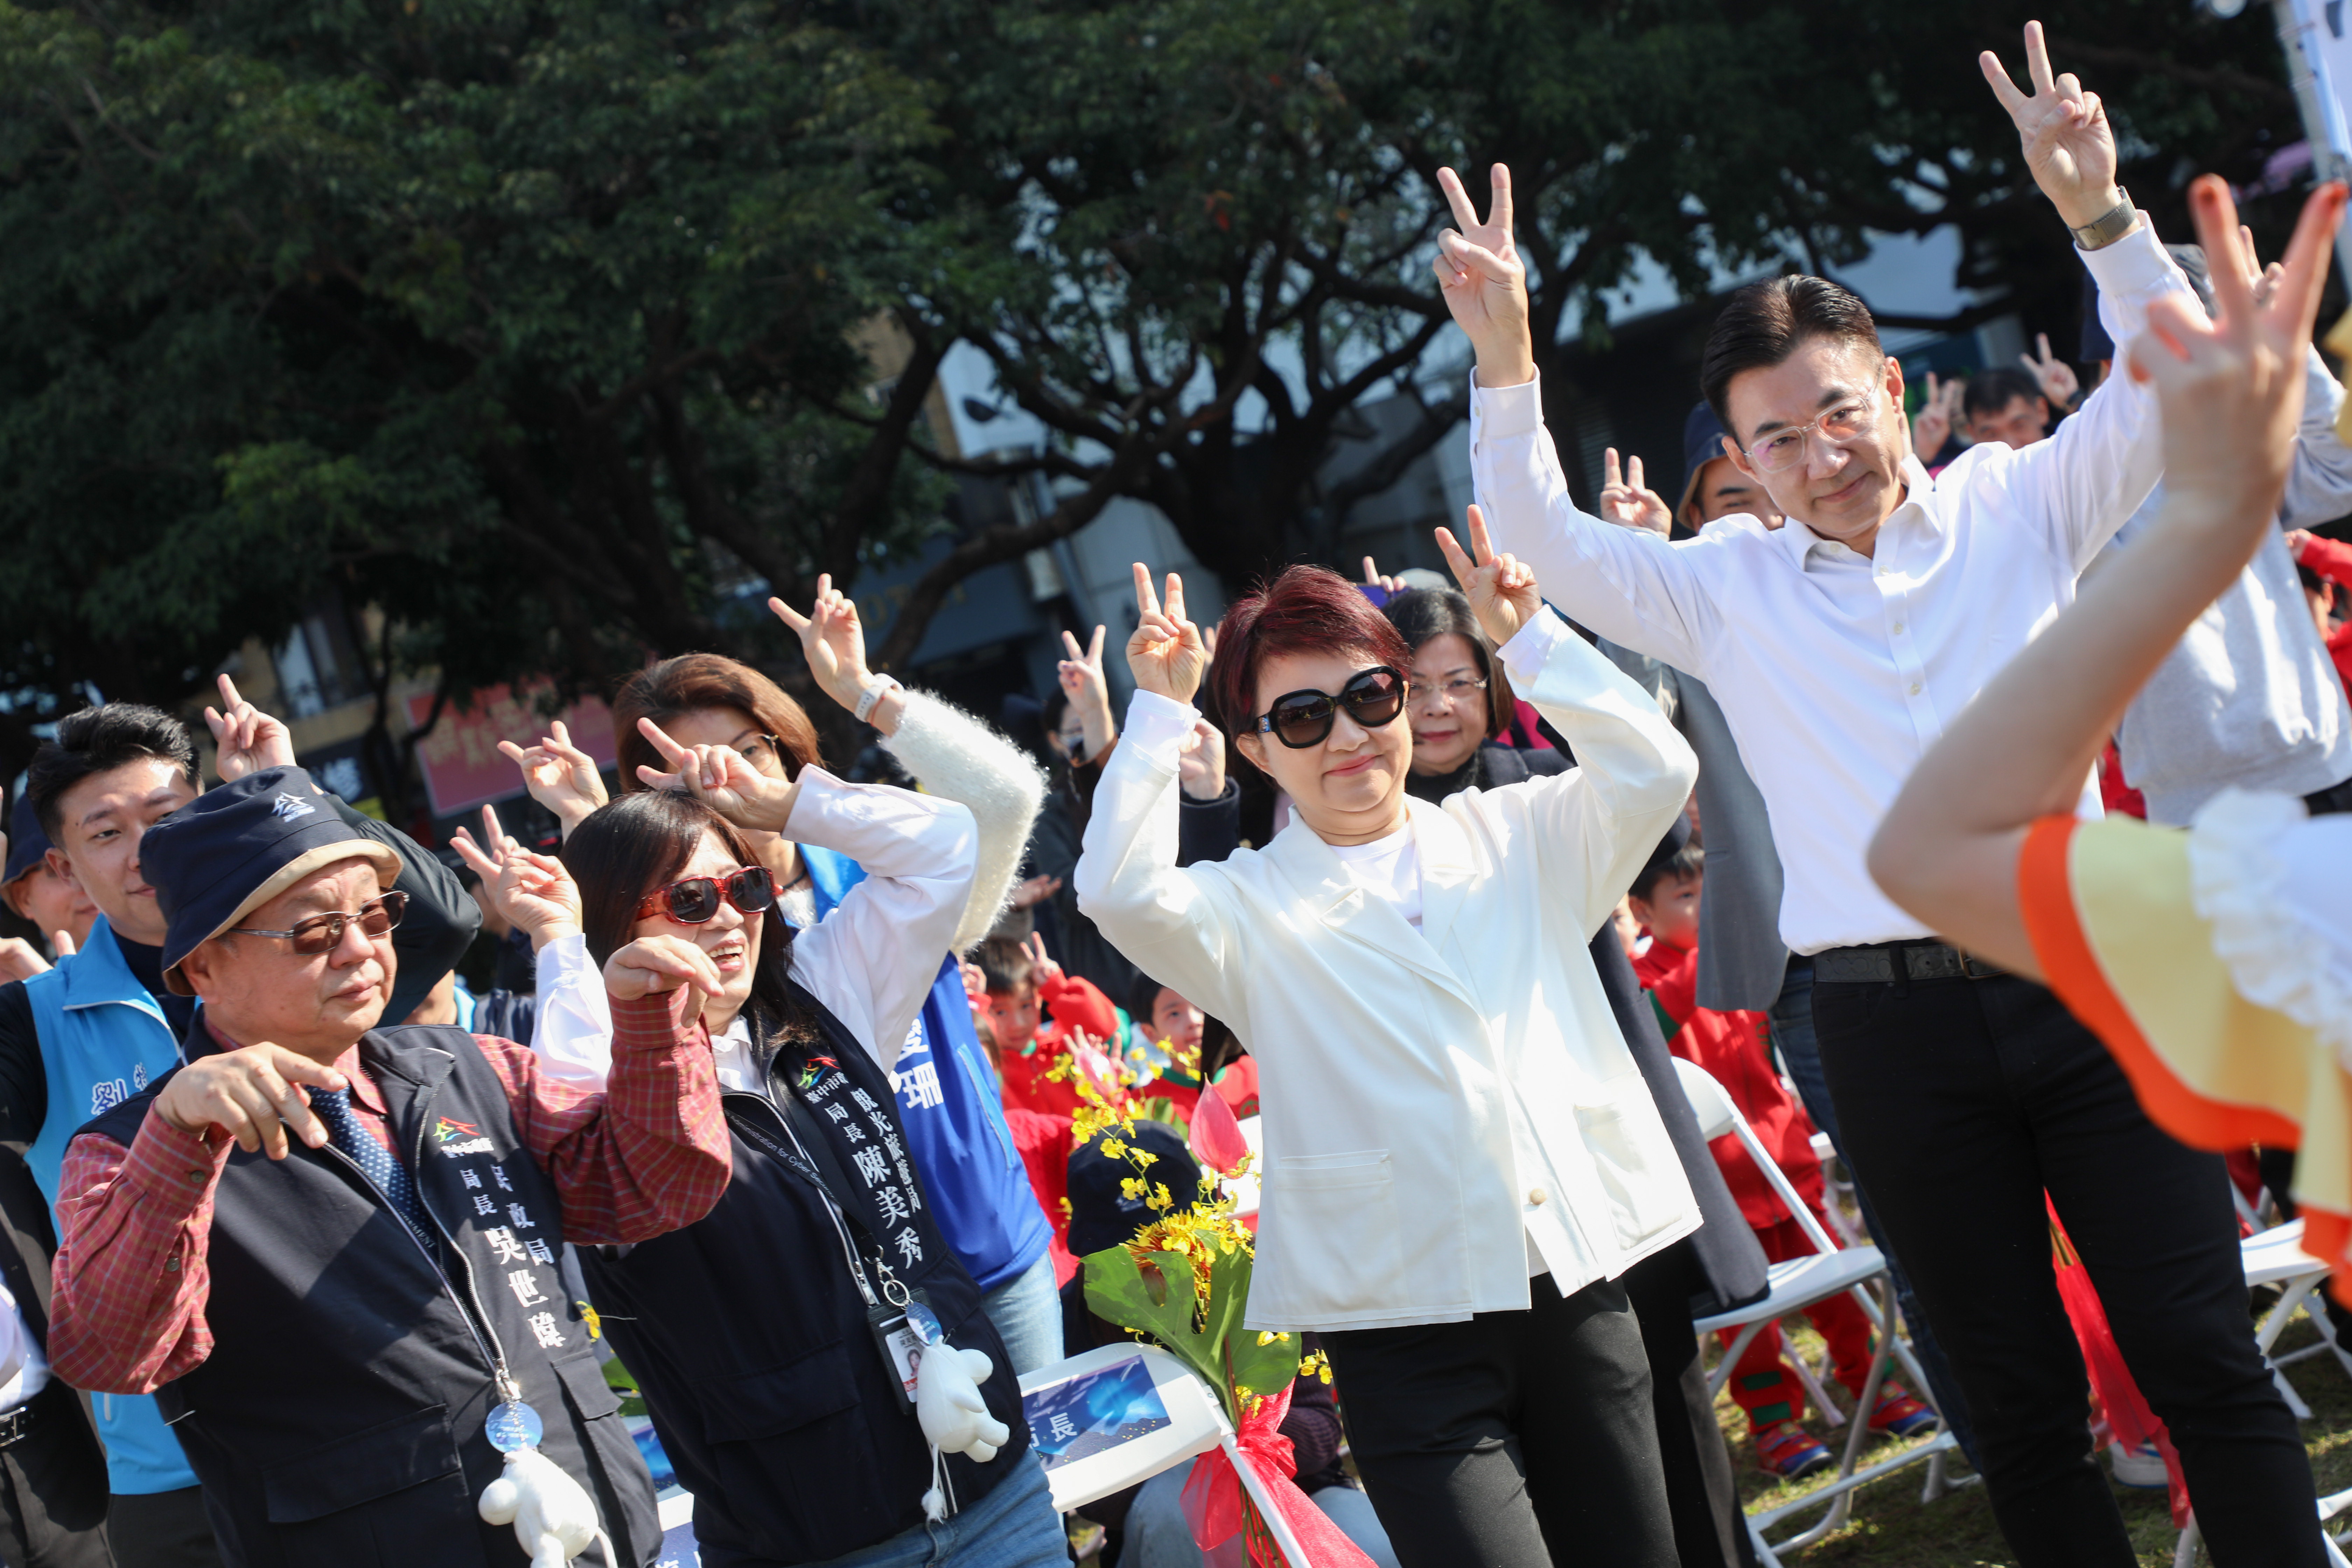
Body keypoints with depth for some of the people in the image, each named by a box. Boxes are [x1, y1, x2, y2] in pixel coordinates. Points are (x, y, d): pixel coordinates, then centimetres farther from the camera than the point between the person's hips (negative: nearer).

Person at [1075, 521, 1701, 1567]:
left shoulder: (1512, 838, 13)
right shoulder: (1248, 908, 3)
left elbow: (1654, 773, 0)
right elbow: (1118, 893, -15)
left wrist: (1528, 637, -2)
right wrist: (1158, 713, -9)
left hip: (1578, 1292, 4)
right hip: (1410, 1331, -3)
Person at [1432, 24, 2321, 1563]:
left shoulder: (2018, 504, 8)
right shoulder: (1730, 588, 9)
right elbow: (1546, 541, 2)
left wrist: (2101, 213, -17)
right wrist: (1505, 365, -14)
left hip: (2082, 980, -1)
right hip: (1894, 1021, 1)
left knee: (2205, 1357, -1)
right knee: (2021, 1396, 7)